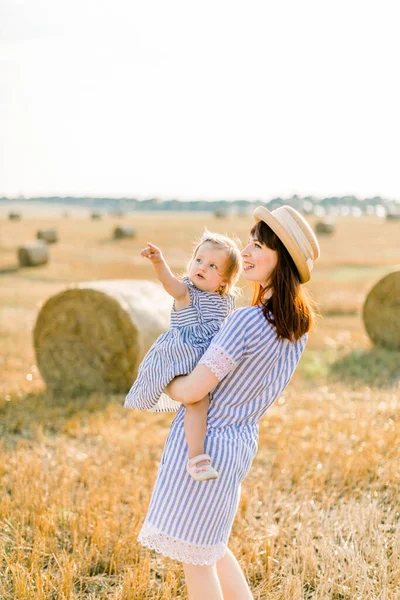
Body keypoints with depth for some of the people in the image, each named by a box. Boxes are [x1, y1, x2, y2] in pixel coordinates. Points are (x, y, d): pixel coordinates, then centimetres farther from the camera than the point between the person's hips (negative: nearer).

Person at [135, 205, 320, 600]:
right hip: (242, 442, 8)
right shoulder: (299, 323, 0)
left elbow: (191, 392, -22)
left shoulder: (245, 322, -26)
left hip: (203, 444, -8)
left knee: (194, 555, 8)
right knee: (210, 545, 26)